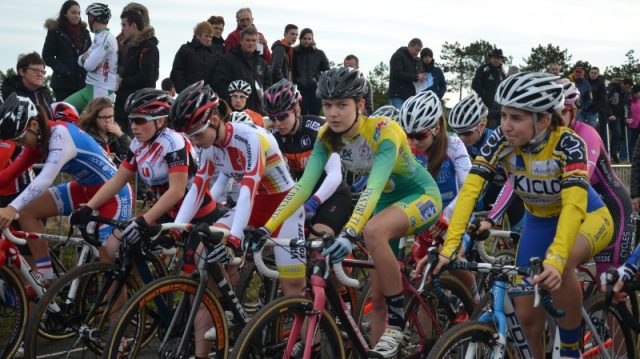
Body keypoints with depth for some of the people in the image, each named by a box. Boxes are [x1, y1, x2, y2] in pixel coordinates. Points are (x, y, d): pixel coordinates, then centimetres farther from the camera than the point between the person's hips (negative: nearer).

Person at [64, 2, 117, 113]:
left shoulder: (106, 38, -14)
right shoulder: (98, 37, 17)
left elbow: (89, 65, -20)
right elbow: (80, 60, 18)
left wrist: (85, 58, 4)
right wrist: (86, 57, -5)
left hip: (101, 91, -10)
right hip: (90, 88, 10)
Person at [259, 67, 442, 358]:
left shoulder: (384, 131, -30)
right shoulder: (328, 136, -13)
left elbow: (373, 188, -43)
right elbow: (304, 185, -20)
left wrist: (349, 233, -58)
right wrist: (268, 228, -31)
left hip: (422, 195, -6)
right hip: (387, 202, 7)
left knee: (373, 232, -36)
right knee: (377, 297, 2)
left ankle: (397, 322, -21)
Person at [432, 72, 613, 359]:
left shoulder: (568, 144, -31)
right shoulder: (501, 140, -22)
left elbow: (574, 204, -45)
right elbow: (470, 190, -31)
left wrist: (555, 259, -60)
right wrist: (450, 246, -44)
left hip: (586, 217, -4)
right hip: (538, 222, 4)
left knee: (557, 267, -36)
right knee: (527, 314, -1)